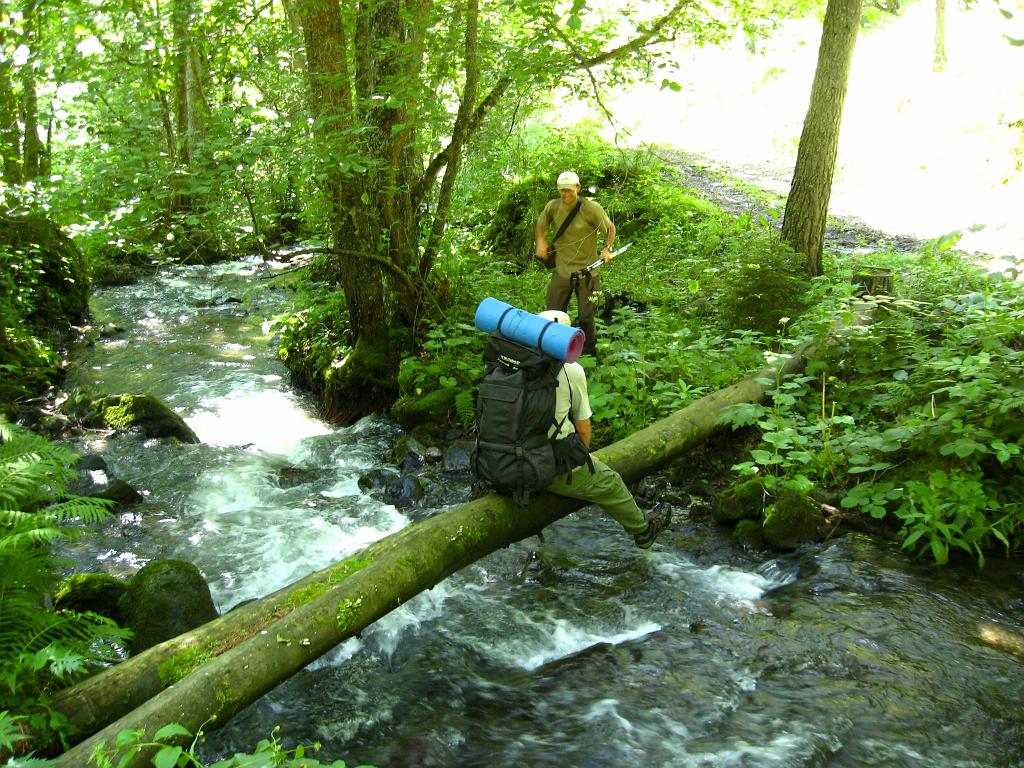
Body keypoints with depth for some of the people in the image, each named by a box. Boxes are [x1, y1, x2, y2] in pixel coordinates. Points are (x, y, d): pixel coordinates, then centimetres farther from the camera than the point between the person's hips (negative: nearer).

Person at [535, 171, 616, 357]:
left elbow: (610, 228, 2)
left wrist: (607, 248, -10)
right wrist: (541, 241, 2)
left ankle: (588, 353, 22)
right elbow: (542, 223, 18)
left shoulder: (592, 209, -14)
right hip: (561, 270, 3)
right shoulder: (553, 207, -4)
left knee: (586, 317, 3)